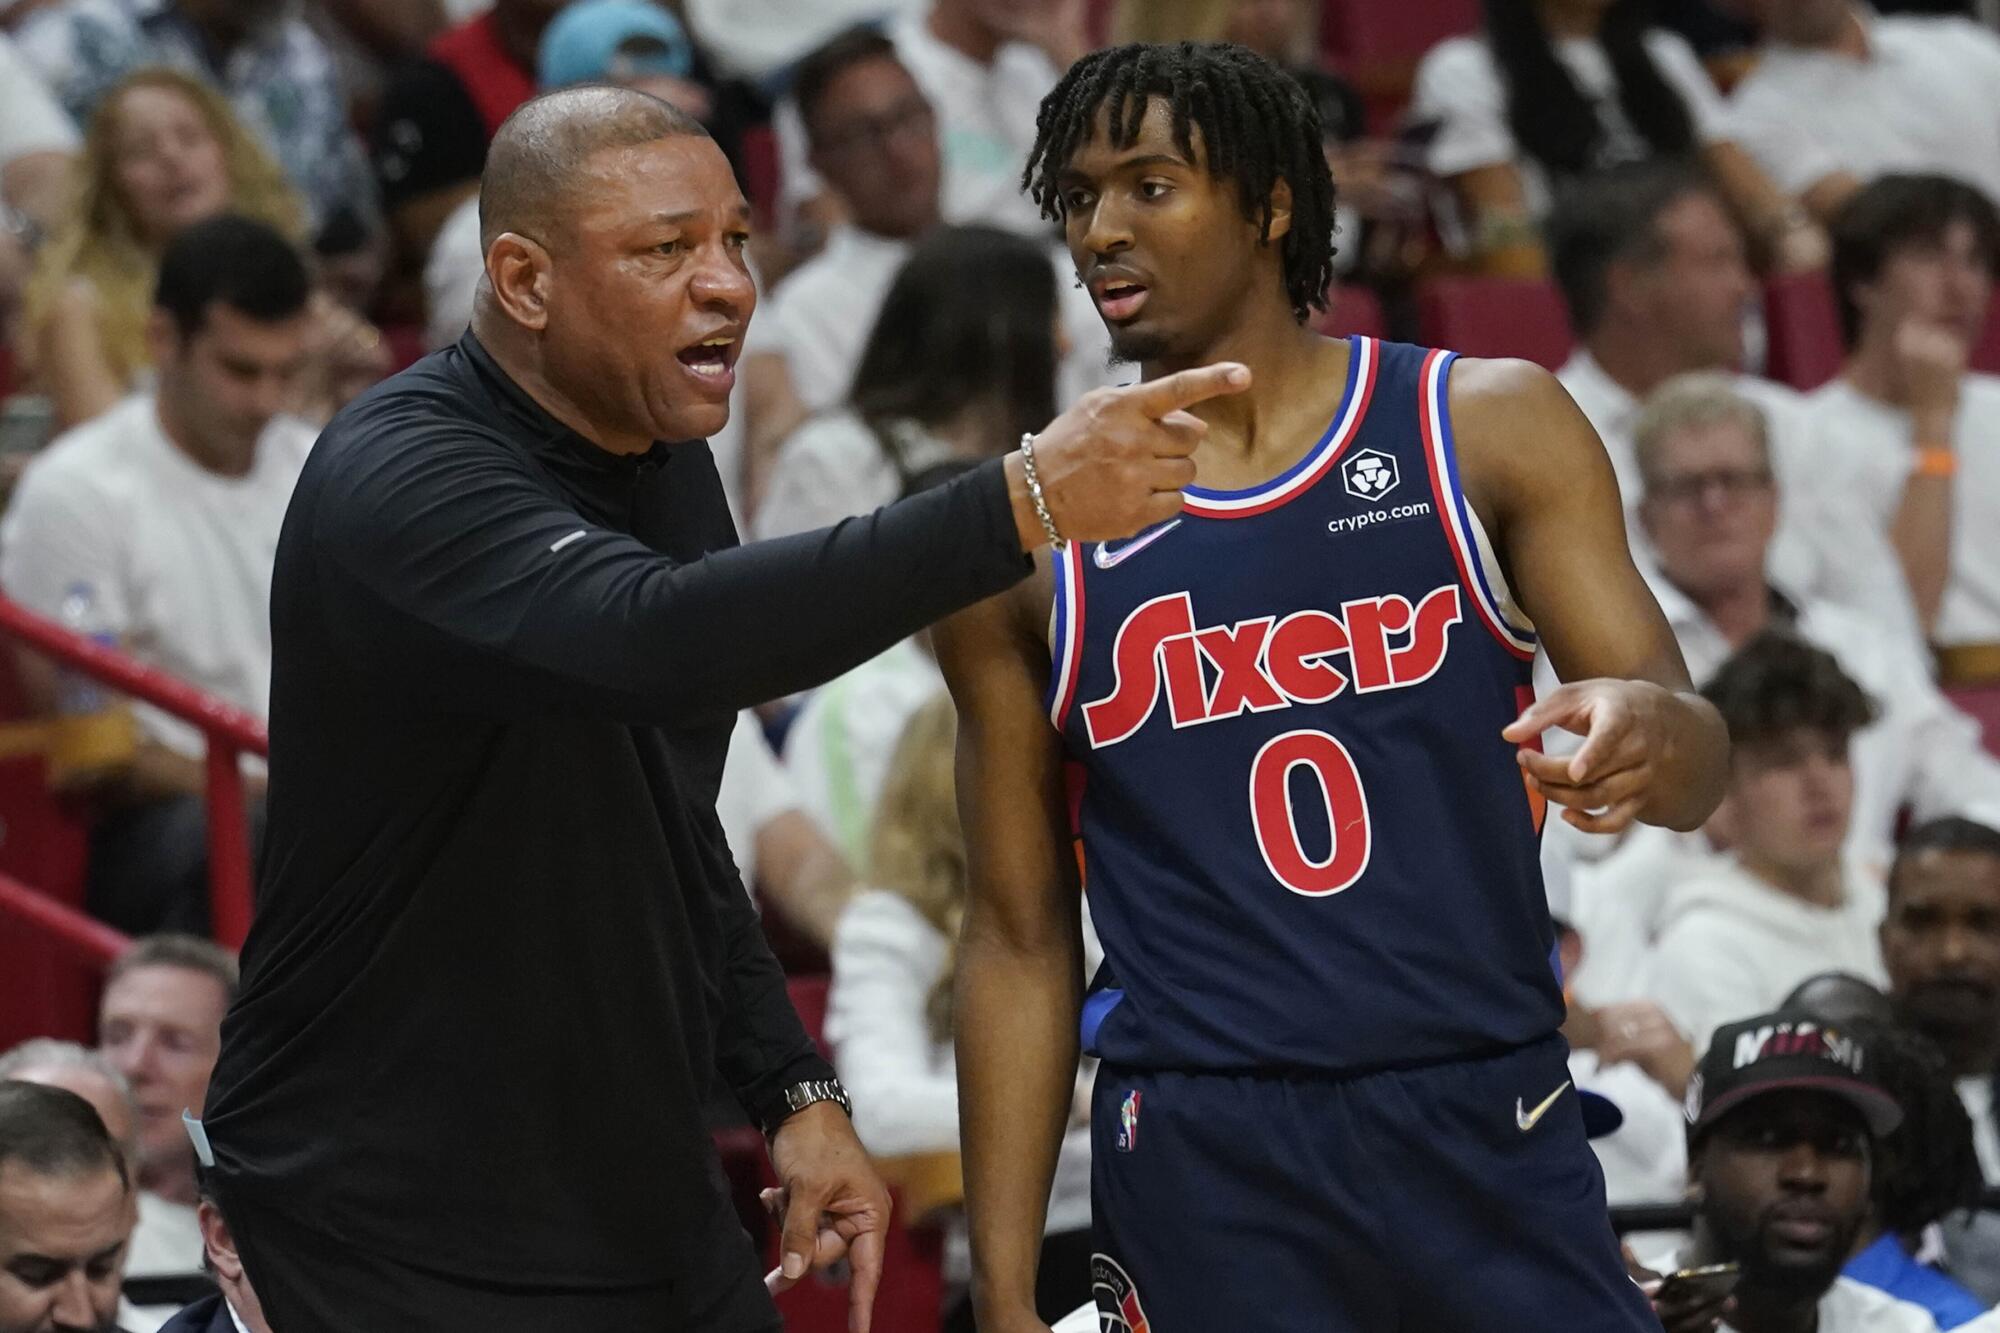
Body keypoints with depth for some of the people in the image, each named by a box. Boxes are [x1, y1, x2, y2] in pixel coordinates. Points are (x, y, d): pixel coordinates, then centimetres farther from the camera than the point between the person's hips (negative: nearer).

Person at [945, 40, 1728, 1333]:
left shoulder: (1487, 426, 4)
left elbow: (1694, 757, 0)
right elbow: (1020, 939, 7)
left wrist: (1651, 732, -26)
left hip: (1489, 1130, 0)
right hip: (1201, 1167, 0)